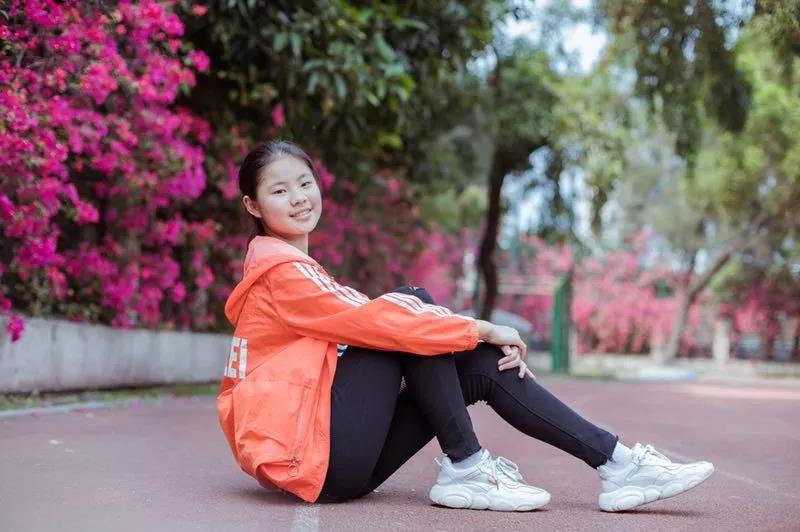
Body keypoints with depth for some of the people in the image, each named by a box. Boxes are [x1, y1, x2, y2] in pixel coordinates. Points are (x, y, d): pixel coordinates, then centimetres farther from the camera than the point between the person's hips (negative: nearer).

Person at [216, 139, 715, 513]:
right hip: (307, 455, -8)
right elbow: (375, 321, -19)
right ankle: (464, 469, -15)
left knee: (483, 364, -2)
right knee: (412, 304, -15)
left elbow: (367, 325, 10)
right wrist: (481, 330, -13)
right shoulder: (280, 272, -10)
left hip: (336, 457, 8)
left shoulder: (300, 271, 19)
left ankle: (616, 463, -5)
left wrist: (480, 340, -3)